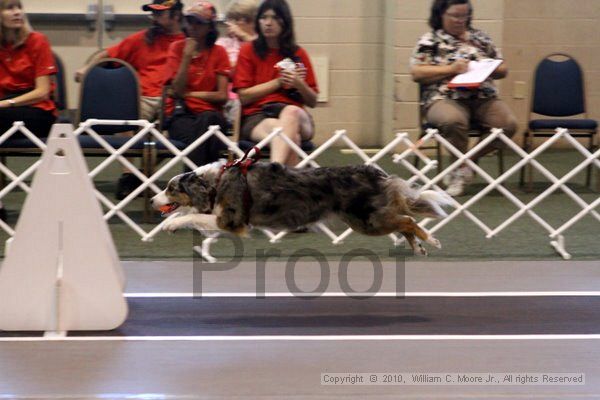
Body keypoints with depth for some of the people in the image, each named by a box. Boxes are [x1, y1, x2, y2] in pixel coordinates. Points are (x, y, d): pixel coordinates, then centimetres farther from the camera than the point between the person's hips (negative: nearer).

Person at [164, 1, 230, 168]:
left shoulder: (218, 52, 10)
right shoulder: (177, 48, 10)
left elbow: (222, 96, 1)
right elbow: (177, 90, -2)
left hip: (209, 112, 1)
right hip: (182, 115, -1)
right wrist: (187, 57, -9)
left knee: (207, 119, -37)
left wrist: (189, 94, -1)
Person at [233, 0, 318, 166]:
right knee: (291, 136, -37)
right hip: (256, 117, -1)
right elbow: (243, 96, 1)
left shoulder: (298, 54, 16)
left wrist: (299, 84, -5)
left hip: (294, 115, 1)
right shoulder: (249, 51, 11)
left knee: (291, 112, -38)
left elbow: (312, 101, 16)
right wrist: (278, 82, -3)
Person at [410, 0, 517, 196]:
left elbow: (503, 69, 21)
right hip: (445, 98, -4)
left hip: (484, 98, 4)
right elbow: (416, 73, -2)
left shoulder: (480, 38, 20)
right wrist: (450, 69, -10)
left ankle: (462, 165, -9)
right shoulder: (430, 41, 9)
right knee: (453, 120, -40)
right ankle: (462, 166, -14)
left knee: (508, 124, -25)